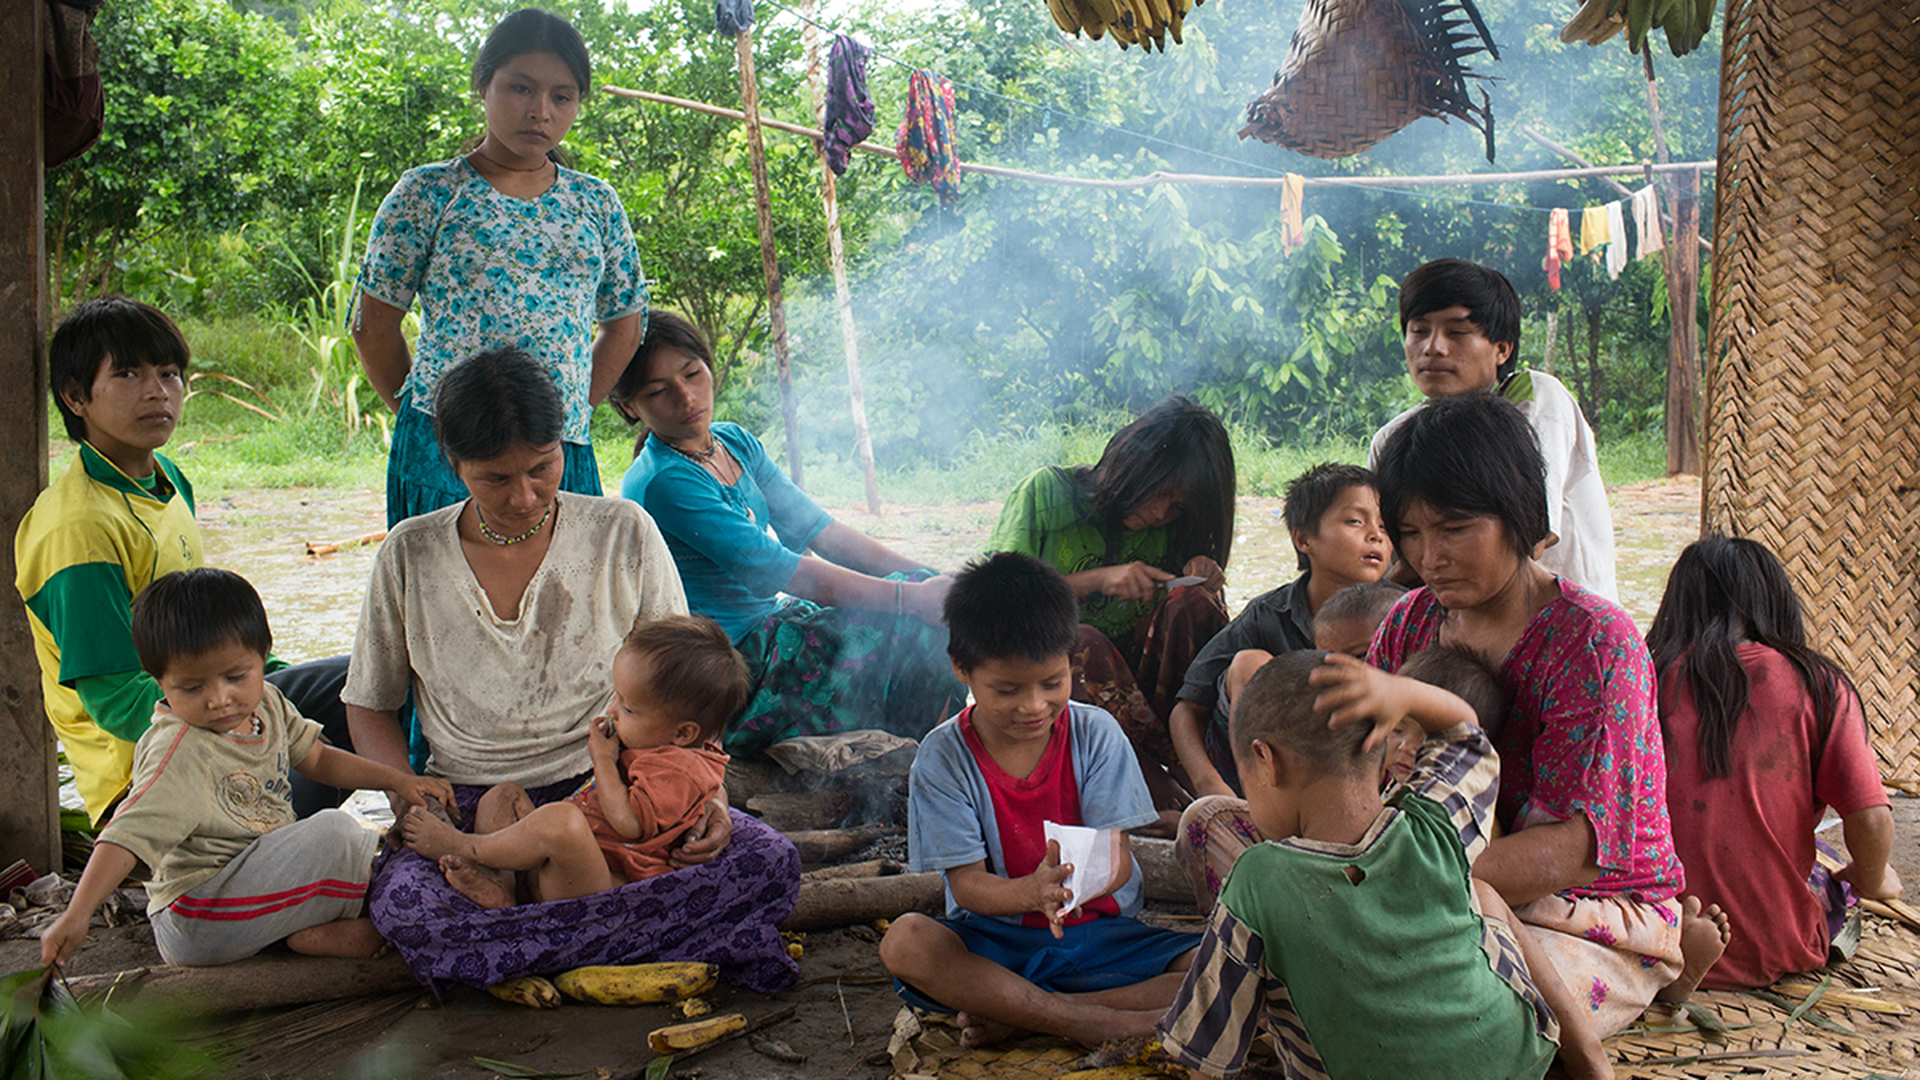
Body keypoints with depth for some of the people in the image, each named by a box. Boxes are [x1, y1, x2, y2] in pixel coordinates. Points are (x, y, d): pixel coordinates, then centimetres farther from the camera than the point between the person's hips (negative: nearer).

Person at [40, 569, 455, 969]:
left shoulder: (266, 703, 3)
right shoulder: (179, 755, -22)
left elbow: (318, 757, 17)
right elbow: (127, 836, -29)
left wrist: (397, 780, 9)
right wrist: (75, 916, -40)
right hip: (193, 921, -9)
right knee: (331, 832, -20)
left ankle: (313, 931, -3)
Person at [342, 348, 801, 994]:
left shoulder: (624, 535, 1)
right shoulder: (411, 556, 2)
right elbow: (369, 706, 13)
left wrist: (705, 792, -11)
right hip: (469, 807, 0)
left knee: (769, 863, -26)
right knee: (406, 909, -35)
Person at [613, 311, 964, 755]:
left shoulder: (738, 443, 9)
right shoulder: (662, 482, -19)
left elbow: (820, 530, 6)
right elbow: (774, 570, -23)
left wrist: (931, 578, -5)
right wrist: (913, 596, -25)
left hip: (769, 625, 8)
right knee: (918, 621, -16)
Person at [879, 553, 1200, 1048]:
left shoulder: (1096, 734, -4)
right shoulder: (943, 758, -7)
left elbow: (1117, 857, -9)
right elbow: (966, 882, -11)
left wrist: (1084, 882, -35)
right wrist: (1031, 893, -35)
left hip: (1099, 929, 1)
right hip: (995, 942, -1)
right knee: (904, 942, -33)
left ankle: (1016, 1015, -21)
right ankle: (1113, 1025, -28)